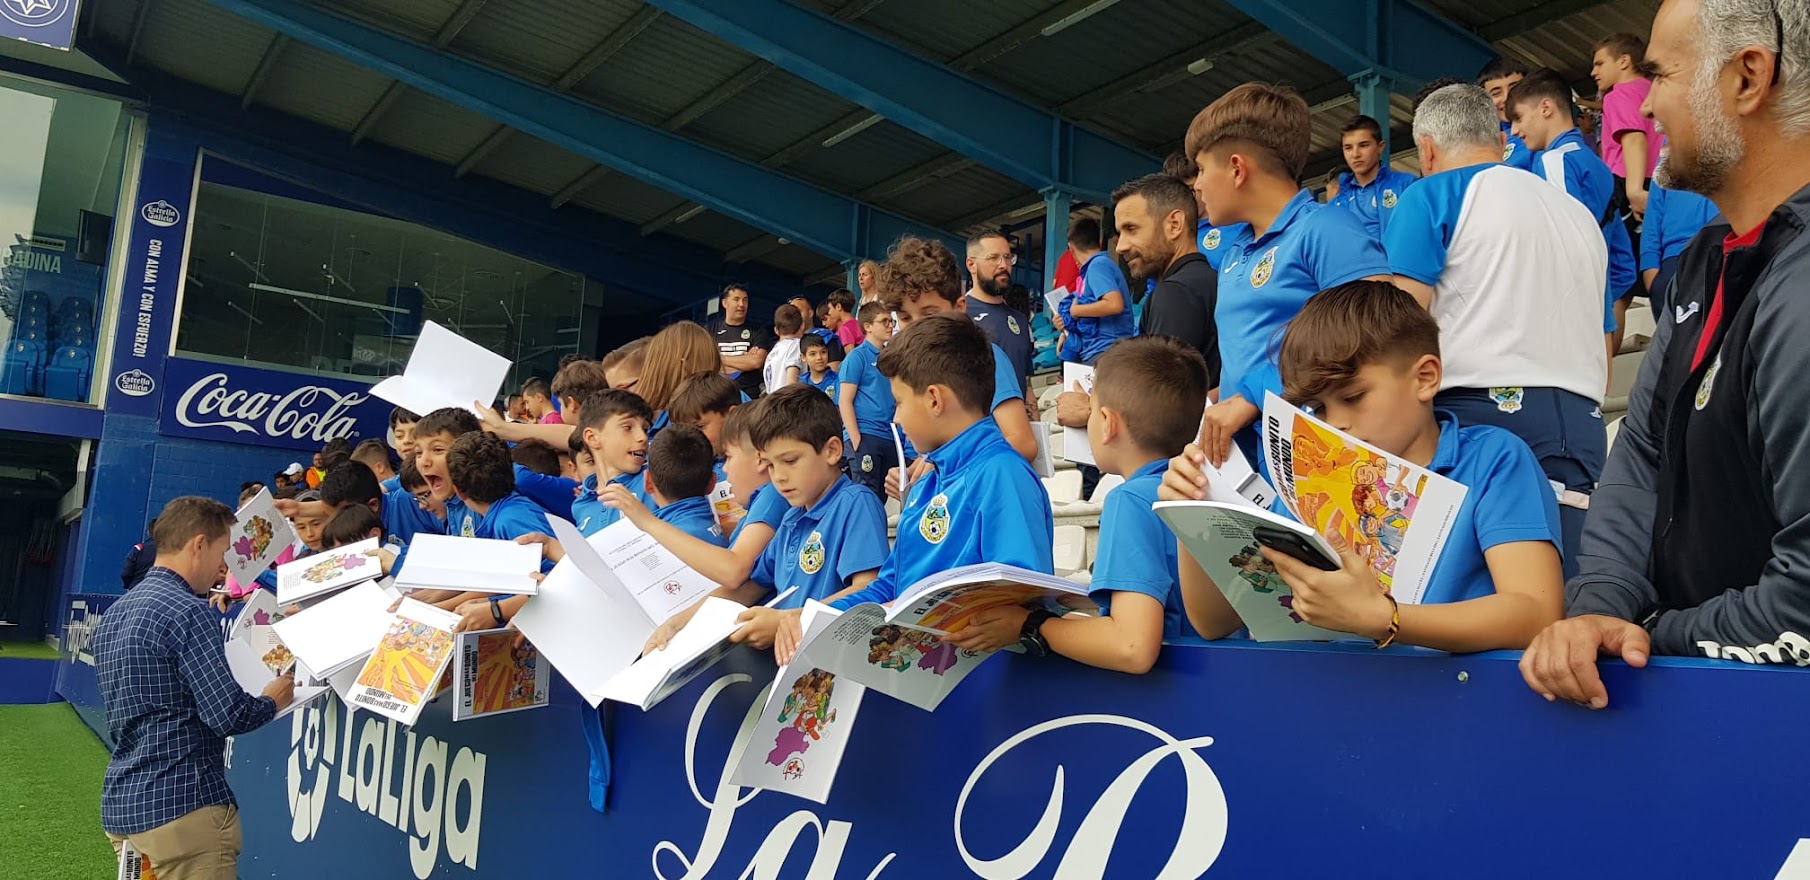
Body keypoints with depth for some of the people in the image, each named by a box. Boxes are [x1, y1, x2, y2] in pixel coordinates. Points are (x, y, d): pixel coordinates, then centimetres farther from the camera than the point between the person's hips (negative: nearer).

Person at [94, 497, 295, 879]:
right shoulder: (187, 612, -16)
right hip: (180, 805, -9)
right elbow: (228, 715, -20)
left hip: (120, 805, 9)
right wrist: (273, 700, 0)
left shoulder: (113, 615, 12)